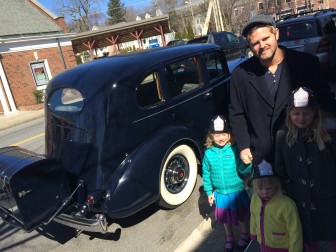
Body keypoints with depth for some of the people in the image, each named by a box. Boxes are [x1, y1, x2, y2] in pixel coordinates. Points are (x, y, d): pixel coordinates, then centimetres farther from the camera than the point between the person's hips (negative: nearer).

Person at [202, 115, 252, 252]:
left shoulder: (234, 150, -16)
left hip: (237, 191, -2)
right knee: (225, 218, 22)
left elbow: (242, 170, -17)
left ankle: (245, 235, 48)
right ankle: (229, 238, 48)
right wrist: (209, 192, 4)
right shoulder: (208, 153, -9)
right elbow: (206, 174, 0)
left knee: (242, 216, 19)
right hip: (220, 193, 2)